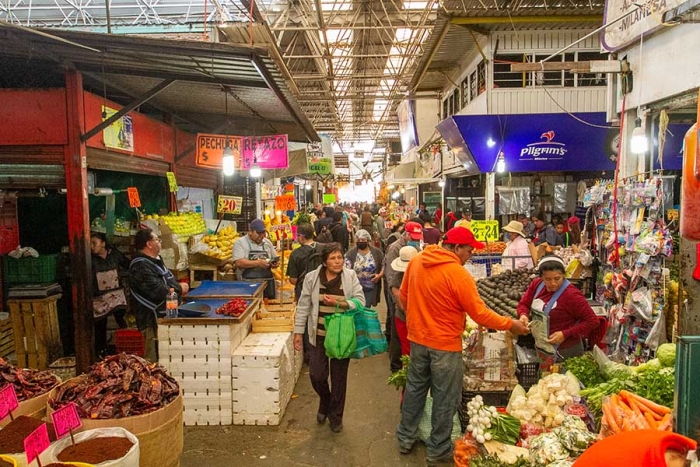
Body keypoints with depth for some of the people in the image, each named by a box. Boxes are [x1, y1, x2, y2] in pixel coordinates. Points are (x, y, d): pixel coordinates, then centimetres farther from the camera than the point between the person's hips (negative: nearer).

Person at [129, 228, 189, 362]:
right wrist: (179, 289, -13)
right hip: (154, 320, -11)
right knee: (155, 359, -5)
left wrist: (179, 286, 9)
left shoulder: (155, 260, 15)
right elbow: (157, 291, -27)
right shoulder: (141, 266, -19)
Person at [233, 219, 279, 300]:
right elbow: (238, 263, -14)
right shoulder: (240, 243, -2)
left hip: (267, 283, 5)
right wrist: (258, 263, -20)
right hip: (248, 284, -4)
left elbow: (275, 259, 21)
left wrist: (275, 263, -2)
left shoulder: (268, 242, 13)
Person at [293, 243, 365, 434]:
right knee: (317, 375, 0)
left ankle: (336, 415, 29)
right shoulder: (312, 278, -4)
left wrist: (338, 303, -22)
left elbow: (360, 301, -8)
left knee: (339, 377, 9)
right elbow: (303, 306, 2)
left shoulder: (350, 277, -5)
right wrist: (298, 332, 2)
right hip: (319, 335, 1)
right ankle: (325, 402, 34)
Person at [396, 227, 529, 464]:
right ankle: (438, 450, 24)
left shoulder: (416, 262, -1)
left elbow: (404, 296, 9)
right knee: (445, 399, 10)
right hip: (445, 343, -6)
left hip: (418, 338, 7)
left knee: (415, 389, 19)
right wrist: (510, 324, -4)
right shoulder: (458, 274, -21)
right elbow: (480, 314, -16)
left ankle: (406, 439, 32)